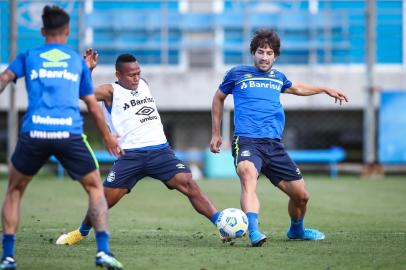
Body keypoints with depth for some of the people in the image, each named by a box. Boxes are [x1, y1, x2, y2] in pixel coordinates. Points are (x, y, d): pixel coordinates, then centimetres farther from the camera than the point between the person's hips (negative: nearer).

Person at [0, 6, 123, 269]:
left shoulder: (28, 57, 17)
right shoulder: (78, 61, 19)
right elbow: (93, 105, 22)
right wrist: (108, 137, 33)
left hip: (34, 134, 0)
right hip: (70, 134, 0)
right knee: (95, 188, 16)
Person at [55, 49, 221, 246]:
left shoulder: (144, 84, 18)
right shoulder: (111, 92, 0)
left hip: (160, 150, 3)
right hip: (131, 155, -3)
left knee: (188, 184, -14)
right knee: (106, 198, -4)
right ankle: (82, 232, 23)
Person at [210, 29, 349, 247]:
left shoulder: (278, 77, 16)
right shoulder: (237, 74, 5)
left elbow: (296, 88, 40)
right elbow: (218, 98, 21)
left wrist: (326, 89, 44)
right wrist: (215, 134, 23)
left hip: (274, 145, 5)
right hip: (247, 141, -5)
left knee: (301, 195, 6)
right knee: (248, 177, -37)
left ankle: (296, 230, 37)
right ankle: (253, 231, -53)